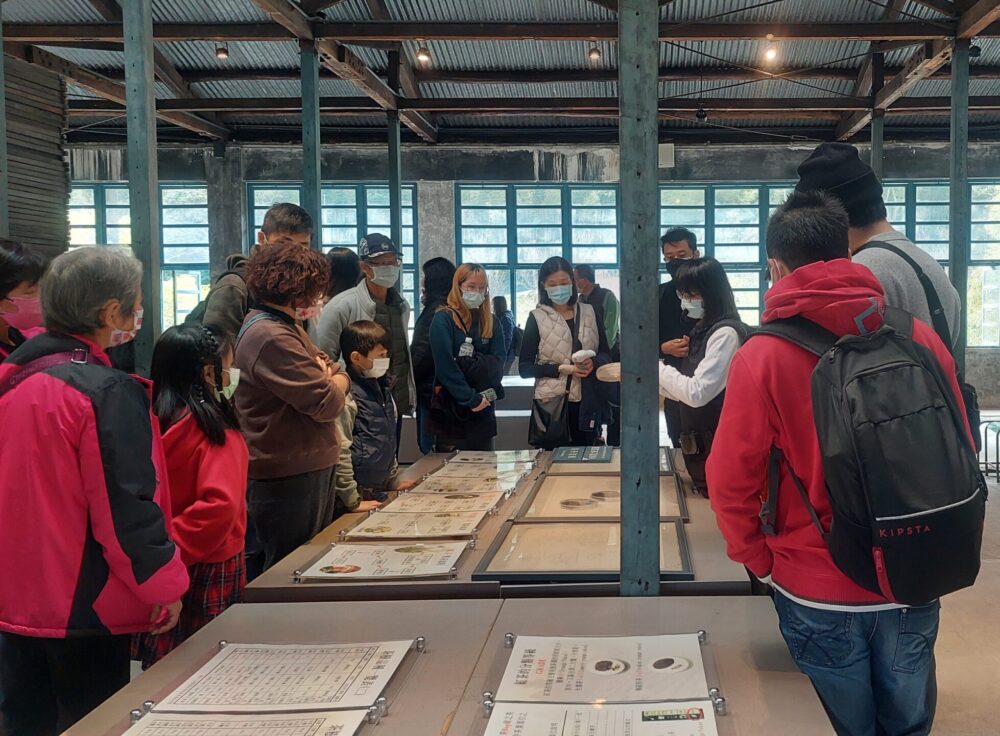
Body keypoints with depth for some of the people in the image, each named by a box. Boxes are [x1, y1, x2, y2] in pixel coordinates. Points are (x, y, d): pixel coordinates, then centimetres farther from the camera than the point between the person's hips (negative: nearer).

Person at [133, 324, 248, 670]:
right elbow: (219, 504, -30)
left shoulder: (153, 419, -1)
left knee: (164, 667, 15)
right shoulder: (216, 430, -18)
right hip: (209, 566, -6)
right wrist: (175, 549, -22)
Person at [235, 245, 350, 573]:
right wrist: (335, 382, -1)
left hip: (309, 469, 11)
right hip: (288, 479, -11)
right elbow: (327, 404, -23)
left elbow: (340, 374, 12)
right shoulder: (272, 339, -22)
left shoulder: (286, 326, 14)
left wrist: (326, 376, -11)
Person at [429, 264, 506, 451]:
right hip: (451, 410, -4)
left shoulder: (490, 322, 11)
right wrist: (470, 399, -17)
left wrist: (468, 362, -18)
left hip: (484, 409, 4)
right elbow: (445, 366, -14)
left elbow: (497, 363, -1)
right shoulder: (443, 319, -5)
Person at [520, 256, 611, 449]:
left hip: (586, 402, 3)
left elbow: (606, 354, 12)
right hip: (551, 402, -3)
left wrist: (594, 362, -11)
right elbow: (524, 368, -3)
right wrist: (562, 369, -16)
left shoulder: (589, 313, 7)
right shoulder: (537, 318, -1)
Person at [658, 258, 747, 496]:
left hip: (718, 449, -9)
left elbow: (697, 393, -23)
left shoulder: (726, 333, -16)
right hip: (698, 444, 9)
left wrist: (655, 368, -14)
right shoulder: (702, 330, 12)